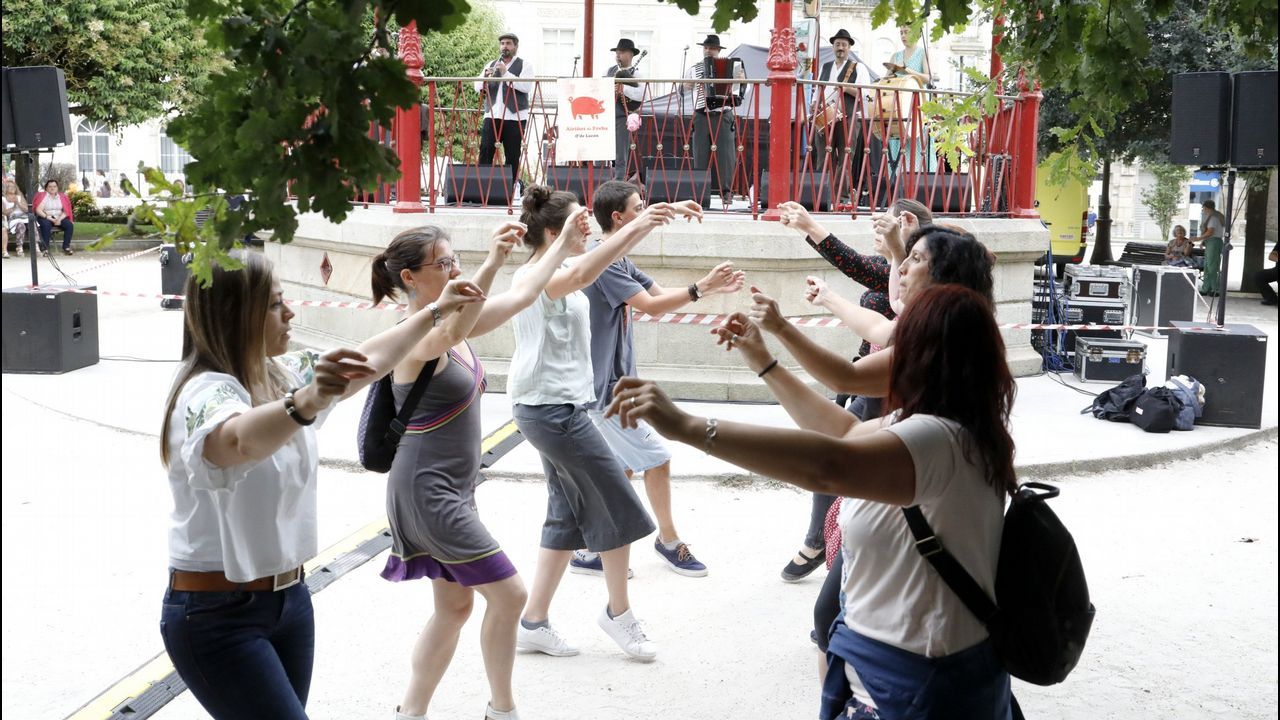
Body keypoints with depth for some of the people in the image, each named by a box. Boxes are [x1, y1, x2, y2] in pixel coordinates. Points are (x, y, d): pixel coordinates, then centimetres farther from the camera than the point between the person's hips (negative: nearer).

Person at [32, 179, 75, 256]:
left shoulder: (62, 196, 10)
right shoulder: (42, 196, 1)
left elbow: (66, 210, 2)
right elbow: (38, 210, -11)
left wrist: (59, 219, -17)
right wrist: (49, 218, -21)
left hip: (59, 218, 3)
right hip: (46, 218, -3)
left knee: (69, 225, -25)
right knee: (46, 224, -37)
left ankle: (66, 247, -20)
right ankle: (44, 249, -34)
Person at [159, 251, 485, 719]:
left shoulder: (281, 376, 4)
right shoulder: (206, 394, -21)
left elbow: (370, 362, 21)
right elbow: (240, 439, -45)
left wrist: (435, 312, 27)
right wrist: (307, 403, -63)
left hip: (289, 597, 8)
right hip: (218, 616, -8)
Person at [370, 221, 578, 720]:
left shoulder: (455, 323, 7)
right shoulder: (416, 337, -19)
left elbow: (522, 295, 13)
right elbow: (449, 333, -44)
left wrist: (565, 243, 11)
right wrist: (492, 263, -54)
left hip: (455, 489, 9)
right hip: (428, 491, -9)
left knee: (455, 607, 14)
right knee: (508, 594, -3)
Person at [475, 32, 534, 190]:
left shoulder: (525, 65, 5)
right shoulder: (491, 65, 19)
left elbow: (527, 87, -12)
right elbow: (478, 88, 11)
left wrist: (506, 74, -18)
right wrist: (485, 77, -11)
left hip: (514, 117, -3)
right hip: (492, 115, 3)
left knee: (512, 156, -2)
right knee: (485, 152, -4)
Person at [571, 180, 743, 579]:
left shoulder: (620, 262, 12)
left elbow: (661, 292, 13)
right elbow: (652, 306, -23)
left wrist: (714, 287, 3)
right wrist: (701, 287, -21)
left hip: (614, 383, 10)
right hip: (607, 385, -10)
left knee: (623, 466, 13)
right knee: (657, 459, -1)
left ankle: (588, 551, 18)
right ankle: (669, 541, 14)